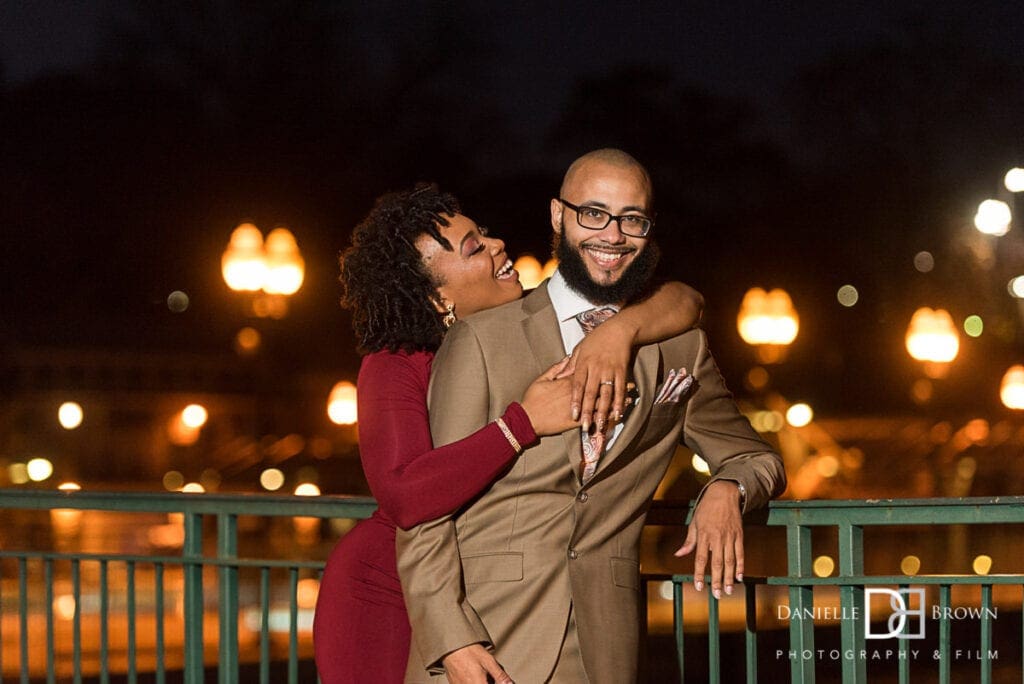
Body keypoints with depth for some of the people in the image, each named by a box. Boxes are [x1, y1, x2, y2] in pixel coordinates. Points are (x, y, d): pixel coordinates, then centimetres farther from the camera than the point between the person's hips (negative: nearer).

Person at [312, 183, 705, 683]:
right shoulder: (394, 368, -18)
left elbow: (683, 301, -6)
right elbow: (404, 497, -36)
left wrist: (620, 332, -28)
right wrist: (524, 422, -37)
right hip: (385, 604, -5)